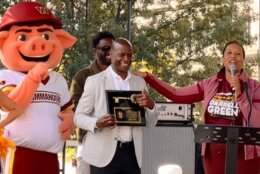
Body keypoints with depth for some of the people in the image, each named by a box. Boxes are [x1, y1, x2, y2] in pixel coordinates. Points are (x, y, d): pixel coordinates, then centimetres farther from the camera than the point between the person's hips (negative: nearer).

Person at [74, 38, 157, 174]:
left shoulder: (139, 82, 12)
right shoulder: (95, 81, 0)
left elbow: (150, 123, 13)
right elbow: (78, 117, 0)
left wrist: (151, 105, -9)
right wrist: (96, 123, -21)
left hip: (132, 153, 4)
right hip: (104, 154, -4)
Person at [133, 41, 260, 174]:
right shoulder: (210, 85, 7)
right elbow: (177, 95, 8)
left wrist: (239, 95, -18)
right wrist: (147, 77, 6)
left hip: (245, 155, -3)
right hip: (213, 153, 3)